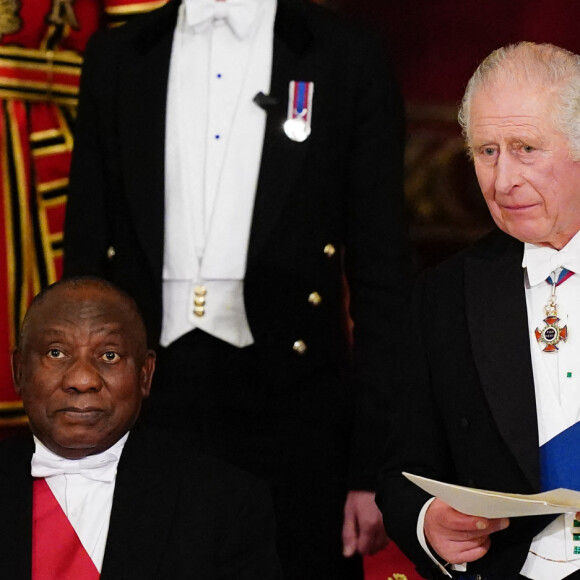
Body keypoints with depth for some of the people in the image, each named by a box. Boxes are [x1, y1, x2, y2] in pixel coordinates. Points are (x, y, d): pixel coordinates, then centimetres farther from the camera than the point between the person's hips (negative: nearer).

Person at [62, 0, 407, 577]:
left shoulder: (347, 58, 3)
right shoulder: (115, 57, 10)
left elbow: (380, 275, 1)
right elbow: (85, 265, 11)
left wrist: (372, 468, -5)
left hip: (288, 404, -2)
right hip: (146, 400, 2)